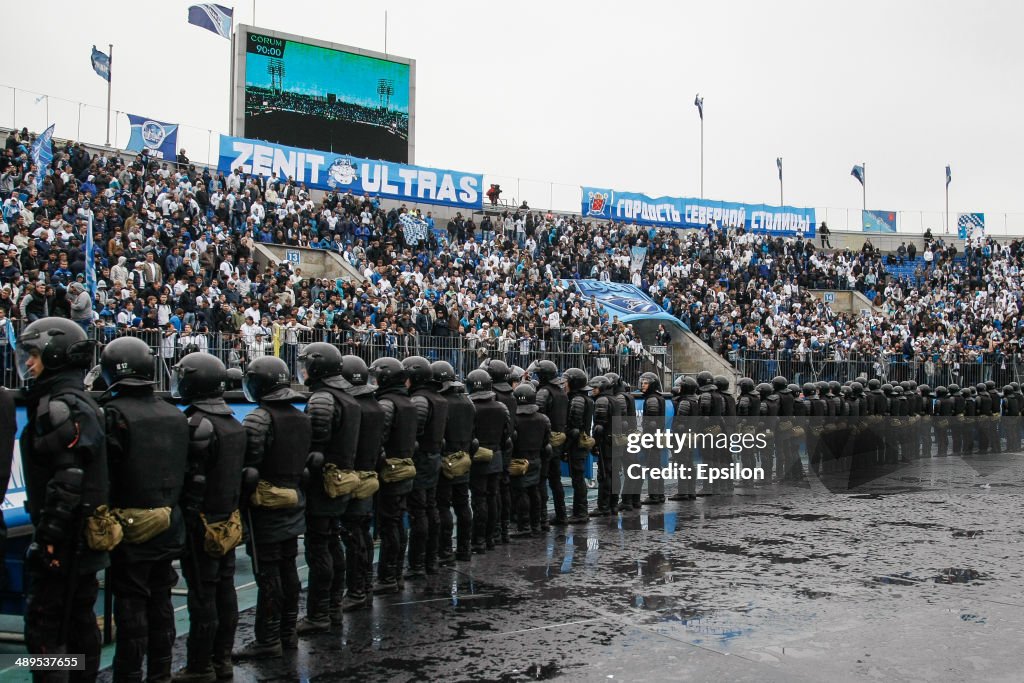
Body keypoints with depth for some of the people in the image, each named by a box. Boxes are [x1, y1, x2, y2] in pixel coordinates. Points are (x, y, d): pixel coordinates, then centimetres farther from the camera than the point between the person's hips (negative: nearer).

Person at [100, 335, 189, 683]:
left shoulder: (114, 413, -15)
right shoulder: (175, 415, 5)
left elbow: (104, 473, -16)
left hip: (130, 526, -6)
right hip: (169, 524, 6)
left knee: (131, 605, 2)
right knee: (160, 600, 15)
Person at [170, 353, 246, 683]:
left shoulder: (196, 425, -18)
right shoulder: (234, 424, 9)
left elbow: (192, 480, -18)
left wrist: (185, 520, -10)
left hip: (202, 523, -8)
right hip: (229, 520, 8)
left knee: (202, 596, 0)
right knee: (224, 590, 14)